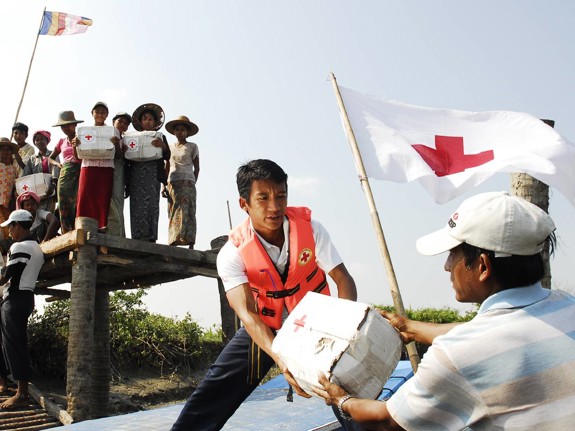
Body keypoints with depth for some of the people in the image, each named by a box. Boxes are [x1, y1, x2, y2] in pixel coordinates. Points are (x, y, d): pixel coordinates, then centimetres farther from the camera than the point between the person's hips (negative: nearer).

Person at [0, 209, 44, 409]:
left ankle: (22, 394, -7)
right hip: (26, 296, 9)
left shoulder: (19, 247, -13)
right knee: (18, 344, 11)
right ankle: (22, 390, 12)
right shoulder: (36, 248, 16)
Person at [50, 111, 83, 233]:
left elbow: (79, 157, -2)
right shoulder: (62, 142, 20)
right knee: (64, 207, -5)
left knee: (77, 205, -14)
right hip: (65, 174, 4)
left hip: (79, 173, -4)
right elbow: (51, 158, 26)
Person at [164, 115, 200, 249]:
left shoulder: (192, 147, 6)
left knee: (187, 212, -11)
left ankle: (190, 243, -15)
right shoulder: (171, 147, 15)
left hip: (187, 183, -3)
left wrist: (193, 183, 0)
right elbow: (167, 168, 15)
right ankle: (173, 243, -6)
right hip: (172, 184, 3)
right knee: (173, 213, -3)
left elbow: (197, 168, 7)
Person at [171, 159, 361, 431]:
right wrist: (280, 357, -50)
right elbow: (246, 312, -33)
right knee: (210, 397, -7)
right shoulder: (233, 252, -21)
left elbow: (343, 279, -20)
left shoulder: (309, 228, -18)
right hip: (263, 329, 0)